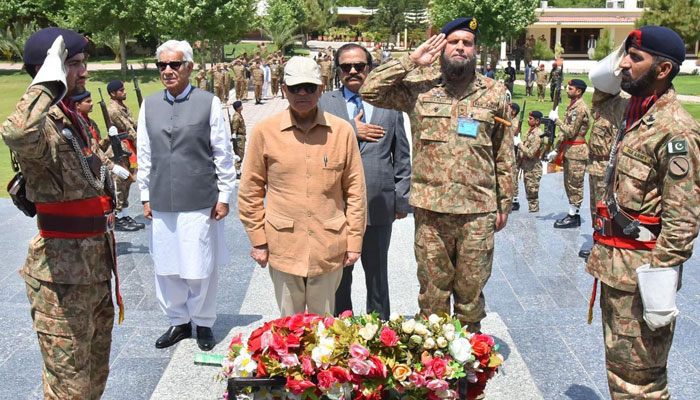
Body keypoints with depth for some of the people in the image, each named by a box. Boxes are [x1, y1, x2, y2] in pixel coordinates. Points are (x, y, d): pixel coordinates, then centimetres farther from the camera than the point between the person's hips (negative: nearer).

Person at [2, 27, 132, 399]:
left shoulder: (74, 118, 10)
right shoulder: (44, 126, -20)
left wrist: (109, 167, 48)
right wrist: (48, 82, -34)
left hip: (97, 264, 9)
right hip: (64, 273, -9)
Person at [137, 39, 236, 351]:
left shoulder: (209, 103, -3)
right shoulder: (149, 105, 9)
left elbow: (223, 154, -1)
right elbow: (144, 155, 13)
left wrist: (224, 196, -1)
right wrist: (146, 196, 11)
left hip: (200, 202, -4)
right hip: (162, 204, 4)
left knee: (200, 268, 3)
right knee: (166, 267, 11)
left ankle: (203, 323, 24)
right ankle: (178, 321, 30)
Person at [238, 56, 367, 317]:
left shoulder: (342, 131, 0)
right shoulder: (264, 132, -1)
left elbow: (355, 191, 5)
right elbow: (250, 191, 5)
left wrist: (354, 241, 4)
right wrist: (258, 240, 2)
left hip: (329, 249, 1)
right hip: (283, 248, 0)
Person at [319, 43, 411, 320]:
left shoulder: (390, 104, 8)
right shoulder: (323, 103, 6)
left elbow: (402, 158, 9)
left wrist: (402, 199, 6)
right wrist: (352, 131, -12)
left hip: (379, 205, 1)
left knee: (377, 275, 14)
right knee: (338, 276, 12)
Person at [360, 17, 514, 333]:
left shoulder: (494, 94, 6)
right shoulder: (419, 87, 3)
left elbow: (505, 155, 10)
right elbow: (370, 91, -6)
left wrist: (504, 204, 9)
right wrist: (412, 61, -5)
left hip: (478, 211, 1)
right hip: (430, 210, 0)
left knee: (471, 291, 11)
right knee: (432, 291, 12)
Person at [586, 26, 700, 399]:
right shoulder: (632, 111, 10)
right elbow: (604, 103, 35)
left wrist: (661, 279, -23)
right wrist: (606, 77, 14)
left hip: (640, 268, -9)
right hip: (613, 261, 9)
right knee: (619, 367, 21)